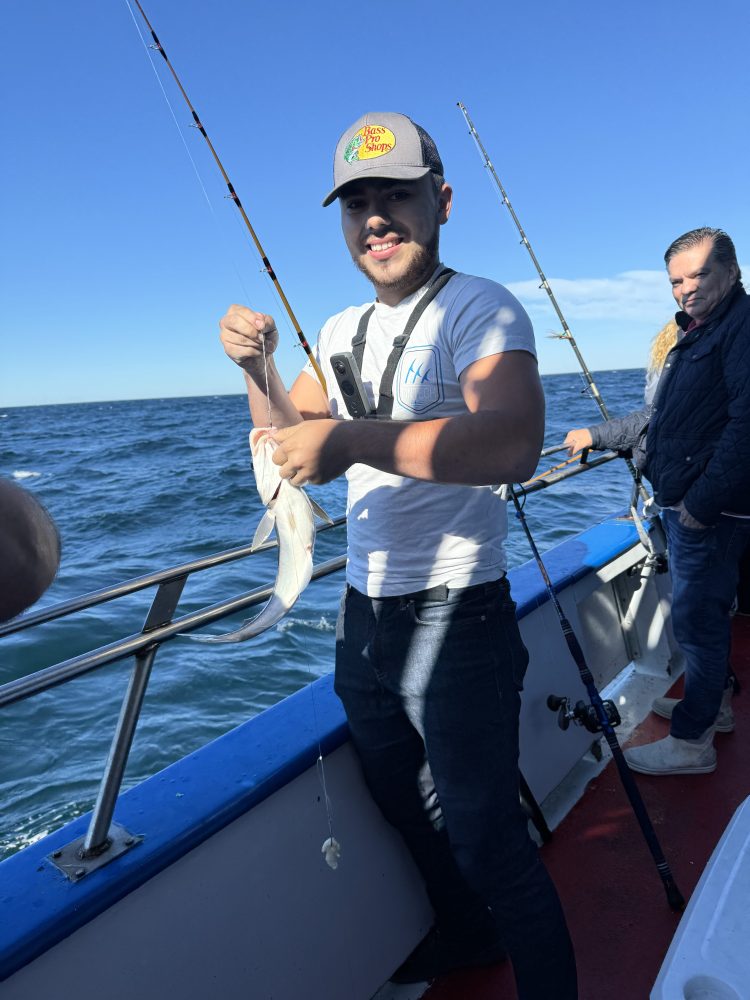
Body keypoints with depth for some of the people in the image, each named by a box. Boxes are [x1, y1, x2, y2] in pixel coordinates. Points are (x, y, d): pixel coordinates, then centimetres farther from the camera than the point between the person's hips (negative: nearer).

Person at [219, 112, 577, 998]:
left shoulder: (479, 308, -14)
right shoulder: (342, 330, 11)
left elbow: (512, 445, -31)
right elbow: (288, 444, 14)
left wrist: (352, 440, -34)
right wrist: (259, 369, -4)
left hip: (453, 619, -8)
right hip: (363, 615, 8)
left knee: (486, 837, 2)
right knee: (404, 803, 24)